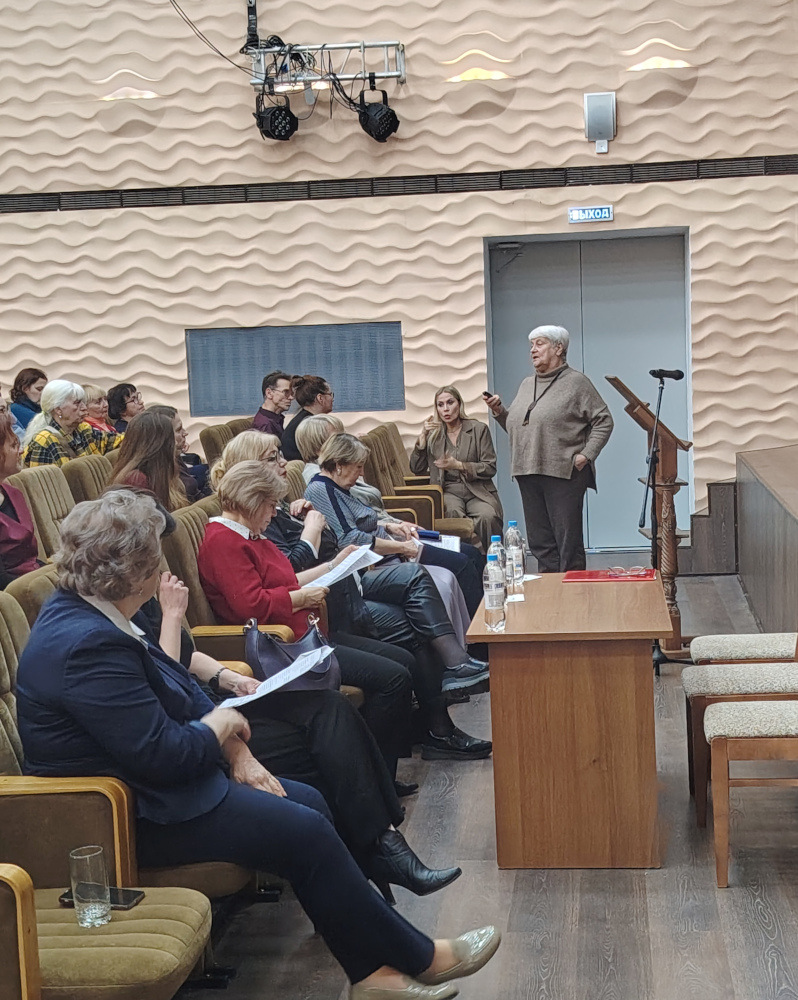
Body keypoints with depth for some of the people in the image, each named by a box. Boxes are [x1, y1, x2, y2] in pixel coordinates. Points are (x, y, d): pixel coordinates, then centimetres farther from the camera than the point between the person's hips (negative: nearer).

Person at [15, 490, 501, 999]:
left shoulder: (96, 615, 4)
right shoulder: (87, 644, -29)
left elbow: (179, 686, 12)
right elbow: (162, 754, -29)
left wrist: (237, 753, 1)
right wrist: (221, 724, -9)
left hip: (147, 781, 11)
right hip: (133, 818, -11)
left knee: (310, 802, 6)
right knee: (305, 832, -12)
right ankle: (416, 957, 4)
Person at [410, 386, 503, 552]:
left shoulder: (479, 429, 8)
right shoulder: (433, 434, 14)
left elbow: (490, 468, 2)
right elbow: (417, 470, 7)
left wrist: (459, 465, -11)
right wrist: (422, 437, -4)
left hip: (477, 491, -1)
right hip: (448, 492, 1)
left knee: (487, 517, -33)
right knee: (453, 513, -36)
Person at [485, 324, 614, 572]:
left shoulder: (576, 382, 0)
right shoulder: (526, 385, 20)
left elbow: (603, 421, -3)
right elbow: (514, 428, 23)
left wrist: (586, 454, -11)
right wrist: (499, 412, 5)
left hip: (564, 474, -7)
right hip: (528, 474, 7)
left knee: (568, 541, -4)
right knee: (540, 542, 9)